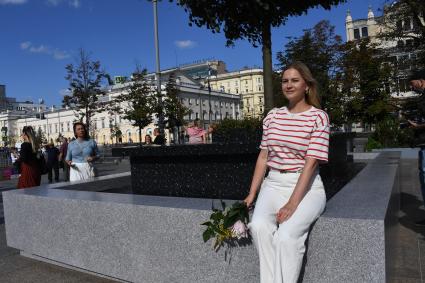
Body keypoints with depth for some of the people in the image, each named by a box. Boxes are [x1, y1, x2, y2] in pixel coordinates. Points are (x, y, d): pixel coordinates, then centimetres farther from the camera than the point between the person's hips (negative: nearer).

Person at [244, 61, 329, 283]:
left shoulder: (318, 117, -4)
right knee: (259, 226, -26)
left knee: (286, 235, -29)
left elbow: (311, 162, -13)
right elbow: (263, 156, 11)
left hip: (306, 187, -3)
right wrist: (252, 194, 3)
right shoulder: (272, 116, 10)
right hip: (274, 184, 4)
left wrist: (292, 203, -21)